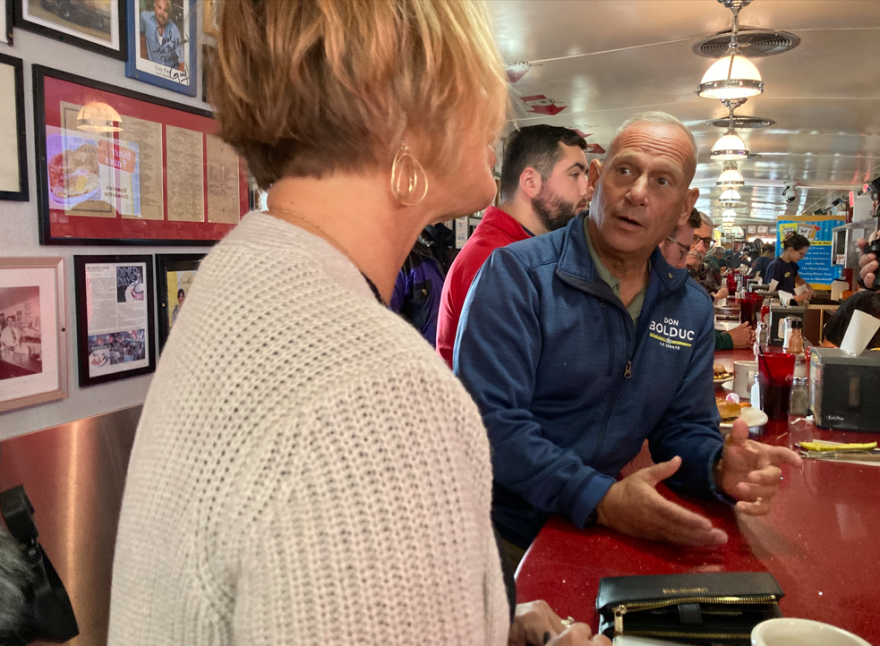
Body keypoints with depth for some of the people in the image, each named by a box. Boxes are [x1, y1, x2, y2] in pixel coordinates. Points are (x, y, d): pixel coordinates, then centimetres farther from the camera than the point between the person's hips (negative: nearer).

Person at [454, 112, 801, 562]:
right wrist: (599, 500, -27)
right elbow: (490, 418, -19)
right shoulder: (516, 275, -12)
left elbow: (683, 428, 13)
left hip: (605, 531, 5)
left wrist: (720, 467, -10)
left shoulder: (692, 309, 8)